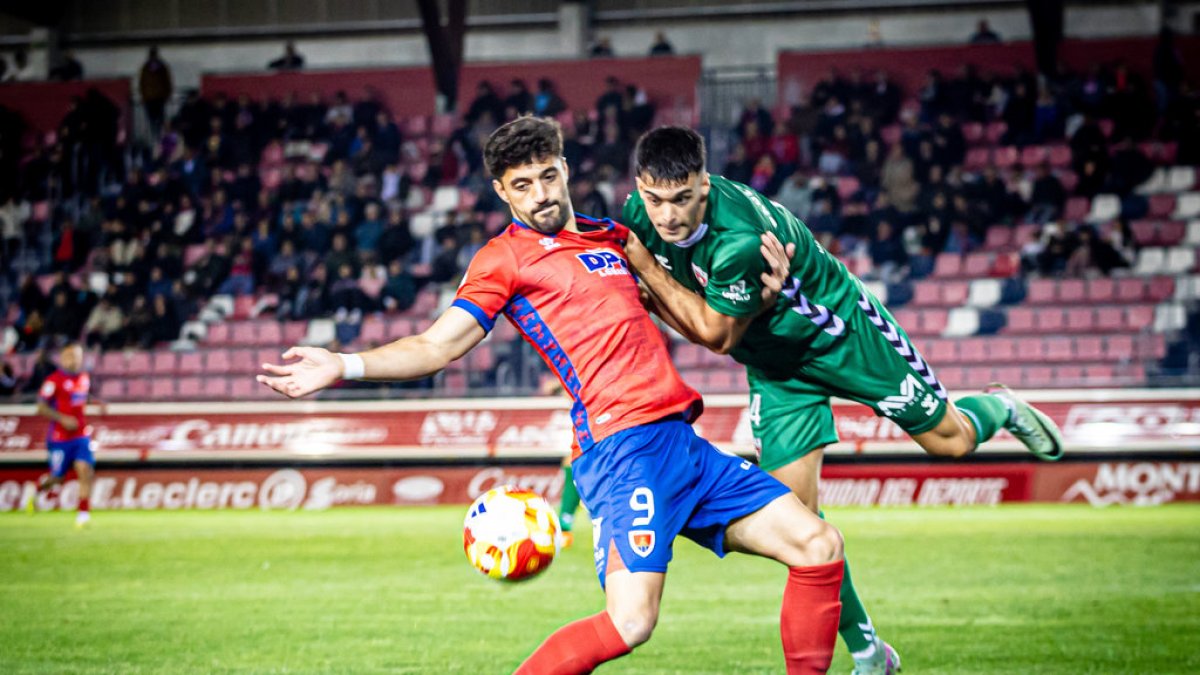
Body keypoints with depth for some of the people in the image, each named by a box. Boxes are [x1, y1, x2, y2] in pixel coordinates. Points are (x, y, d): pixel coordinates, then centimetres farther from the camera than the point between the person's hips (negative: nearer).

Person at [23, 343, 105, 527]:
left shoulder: (84, 378, 8)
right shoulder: (54, 380, -14)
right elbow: (41, 407, -15)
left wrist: (99, 403, 9)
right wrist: (62, 419, -24)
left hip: (81, 435, 5)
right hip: (60, 437, -5)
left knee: (86, 470, -13)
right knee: (57, 477, 6)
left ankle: (83, 512, -10)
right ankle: (37, 490, 38)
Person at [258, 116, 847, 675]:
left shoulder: (612, 237, 21)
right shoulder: (505, 257, 3)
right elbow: (437, 345, -3)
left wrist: (761, 292, 14)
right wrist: (344, 366, -17)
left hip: (683, 440, 7)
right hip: (627, 444, -7)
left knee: (818, 546, 5)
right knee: (629, 623, -22)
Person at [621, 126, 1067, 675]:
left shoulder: (743, 237, -40)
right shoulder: (638, 216, -18)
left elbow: (715, 333, -27)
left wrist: (646, 268, -29)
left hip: (843, 334, -5)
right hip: (774, 365, 5)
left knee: (950, 440, 7)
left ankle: (999, 409, 45)